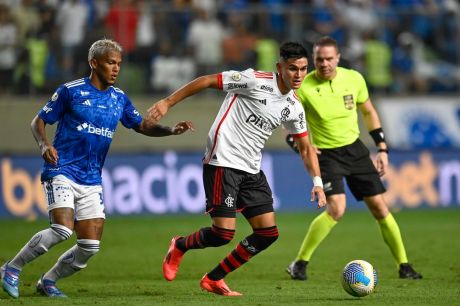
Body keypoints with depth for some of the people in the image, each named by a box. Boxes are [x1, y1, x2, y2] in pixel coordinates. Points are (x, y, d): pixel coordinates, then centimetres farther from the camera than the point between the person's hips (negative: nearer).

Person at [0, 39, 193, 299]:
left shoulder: (119, 98, 11)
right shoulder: (71, 91, -4)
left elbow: (142, 125, 16)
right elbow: (39, 121, 1)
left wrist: (171, 130, -1)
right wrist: (45, 145, -18)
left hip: (91, 181, 6)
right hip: (62, 172, -6)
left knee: (90, 246, -2)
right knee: (62, 230, -24)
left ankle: (48, 281, 19)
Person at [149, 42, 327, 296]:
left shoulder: (294, 108, 9)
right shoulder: (255, 81, -12)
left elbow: (305, 147, 18)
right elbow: (207, 81, -9)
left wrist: (317, 181, 5)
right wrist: (168, 102, -13)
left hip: (251, 170, 8)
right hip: (222, 163, -7)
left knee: (268, 233, -1)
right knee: (223, 233, -15)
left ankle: (213, 280, 12)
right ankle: (180, 246, 19)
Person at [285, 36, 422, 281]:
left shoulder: (353, 79, -5)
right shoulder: (303, 88, -16)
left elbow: (368, 112, 11)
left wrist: (382, 148, 8)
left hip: (355, 148, 4)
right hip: (326, 154, -4)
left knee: (379, 207, 2)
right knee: (336, 209, -23)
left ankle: (404, 266, 14)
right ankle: (299, 264, -12)